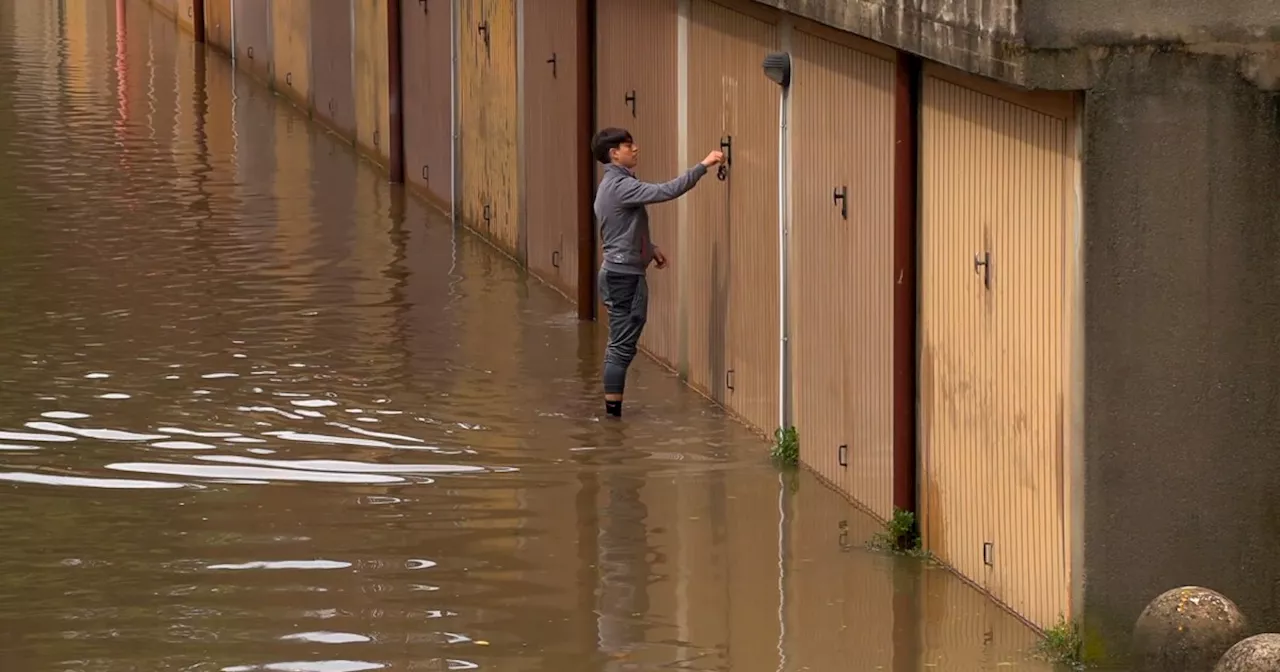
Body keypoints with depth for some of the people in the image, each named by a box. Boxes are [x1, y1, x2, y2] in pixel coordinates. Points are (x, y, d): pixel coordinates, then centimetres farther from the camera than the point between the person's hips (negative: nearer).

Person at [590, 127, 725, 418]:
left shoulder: (613, 184, 14)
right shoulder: (620, 186, -18)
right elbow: (667, 191, -27)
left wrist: (651, 248, 14)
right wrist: (703, 165, -25)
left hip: (620, 272, 10)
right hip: (624, 275, -10)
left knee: (621, 342, 13)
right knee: (623, 344, -7)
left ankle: (613, 406, 17)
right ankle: (614, 407, -6)